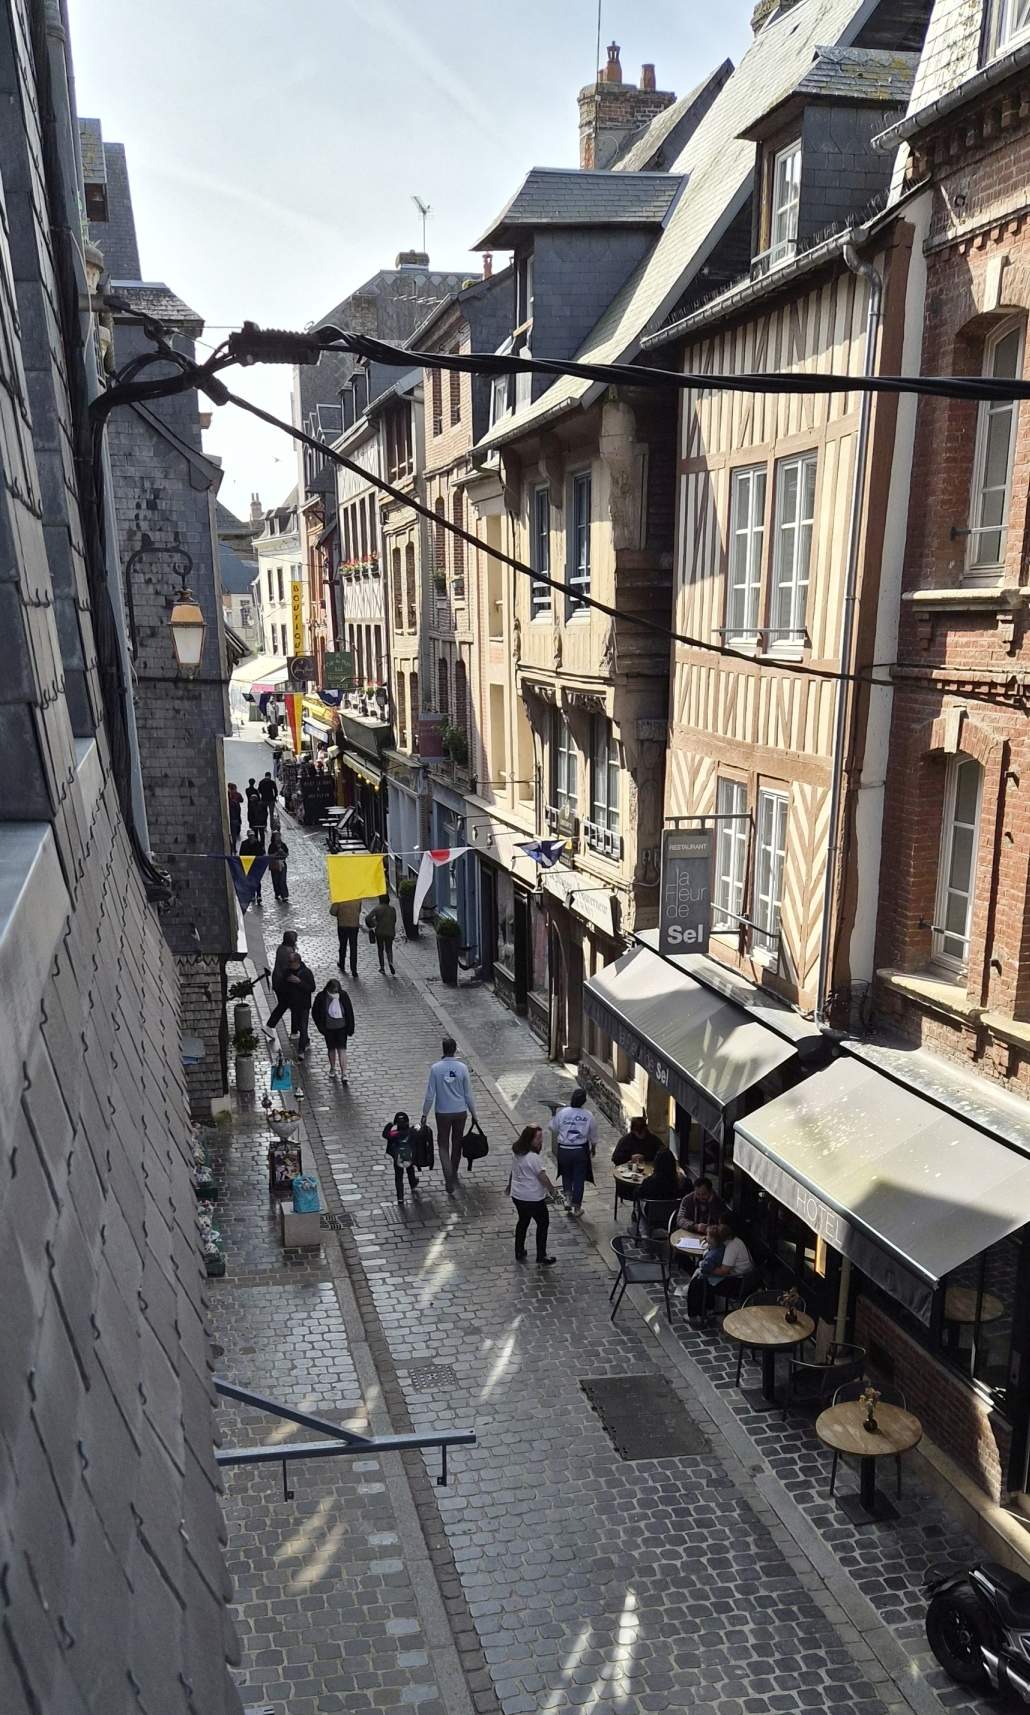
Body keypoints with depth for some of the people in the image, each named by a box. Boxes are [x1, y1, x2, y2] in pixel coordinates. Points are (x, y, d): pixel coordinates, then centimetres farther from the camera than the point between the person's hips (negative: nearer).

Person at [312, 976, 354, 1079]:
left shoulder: (343, 995, -12)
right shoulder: (321, 996, -15)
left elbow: (349, 1012, -2)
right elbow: (315, 1012, -3)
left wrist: (350, 1028, -1)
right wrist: (320, 1027, -6)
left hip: (341, 1027, -1)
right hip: (328, 1028, 1)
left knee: (342, 1049, -6)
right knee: (331, 1049, 16)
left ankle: (344, 1074, -4)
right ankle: (332, 1069, 38)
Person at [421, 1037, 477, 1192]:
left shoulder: (435, 1068, -14)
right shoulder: (462, 1067, -11)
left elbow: (430, 1094, -9)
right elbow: (468, 1093, -4)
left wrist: (424, 1113, 2)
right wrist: (473, 1113, 9)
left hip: (443, 1113, -2)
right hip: (460, 1112, 2)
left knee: (443, 1144, 8)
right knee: (457, 1143, 19)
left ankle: (449, 1177, -7)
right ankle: (454, 1174, 34)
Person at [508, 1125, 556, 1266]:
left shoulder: (516, 1152, 0)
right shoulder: (533, 1157, -26)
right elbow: (543, 1177, -22)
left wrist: (510, 1185, 30)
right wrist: (552, 1190, -6)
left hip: (517, 1195, 8)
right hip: (533, 1199, -8)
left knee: (523, 1221, 23)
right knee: (543, 1223, 10)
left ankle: (519, 1254, 33)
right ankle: (541, 1257, 15)